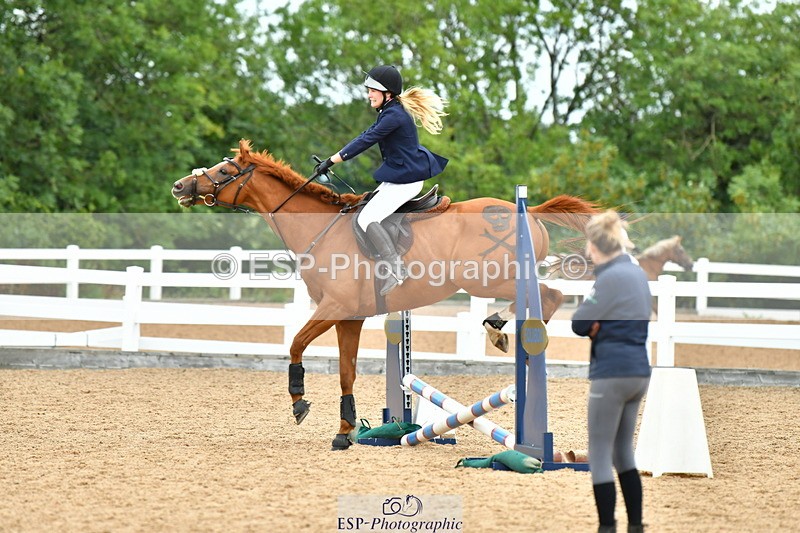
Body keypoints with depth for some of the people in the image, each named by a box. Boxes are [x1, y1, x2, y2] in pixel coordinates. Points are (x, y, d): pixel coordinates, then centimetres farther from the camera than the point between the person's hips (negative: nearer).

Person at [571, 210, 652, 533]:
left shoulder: (610, 278, -16)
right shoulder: (637, 273, 11)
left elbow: (579, 324, -13)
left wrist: (592, 324, 5)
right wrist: (599, 325, -5)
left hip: (612, 373, -9)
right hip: (639, 371, 9)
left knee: (600, 454, -1)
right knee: (624, 452, 18)